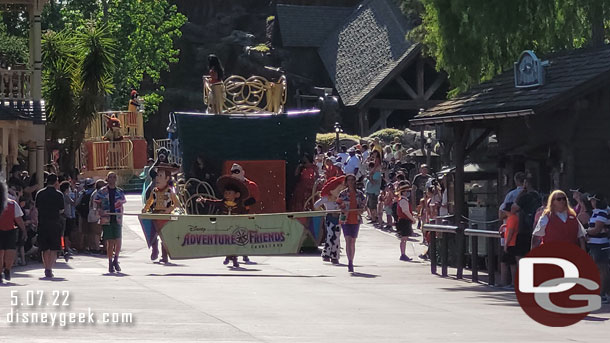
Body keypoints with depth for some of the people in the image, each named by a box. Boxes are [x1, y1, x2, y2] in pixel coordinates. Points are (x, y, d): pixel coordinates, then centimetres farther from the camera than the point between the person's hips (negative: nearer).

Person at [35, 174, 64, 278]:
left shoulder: (39, 193, 3)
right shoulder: (58, 194, -6)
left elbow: (37, 208, 8)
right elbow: (61, 210, -1)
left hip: (42, 223, 3)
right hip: (55, 224, -3)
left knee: (45, 249, 13)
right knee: (53, 249, 1)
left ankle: (47, 269, 15)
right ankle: (49, 269, -11)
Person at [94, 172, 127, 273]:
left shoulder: (119, 191, 11)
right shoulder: (102, 191, 4)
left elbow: (121, 206, 15)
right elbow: (97, 203, 8)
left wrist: (121, 217, 4)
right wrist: (99, 210, -12)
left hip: (117, 219, 2)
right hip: (107, 219, -2)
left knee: (118, 240, -7)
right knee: (110, 242, -2)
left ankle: (116, 260, 15)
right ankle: (110, 263, 8)